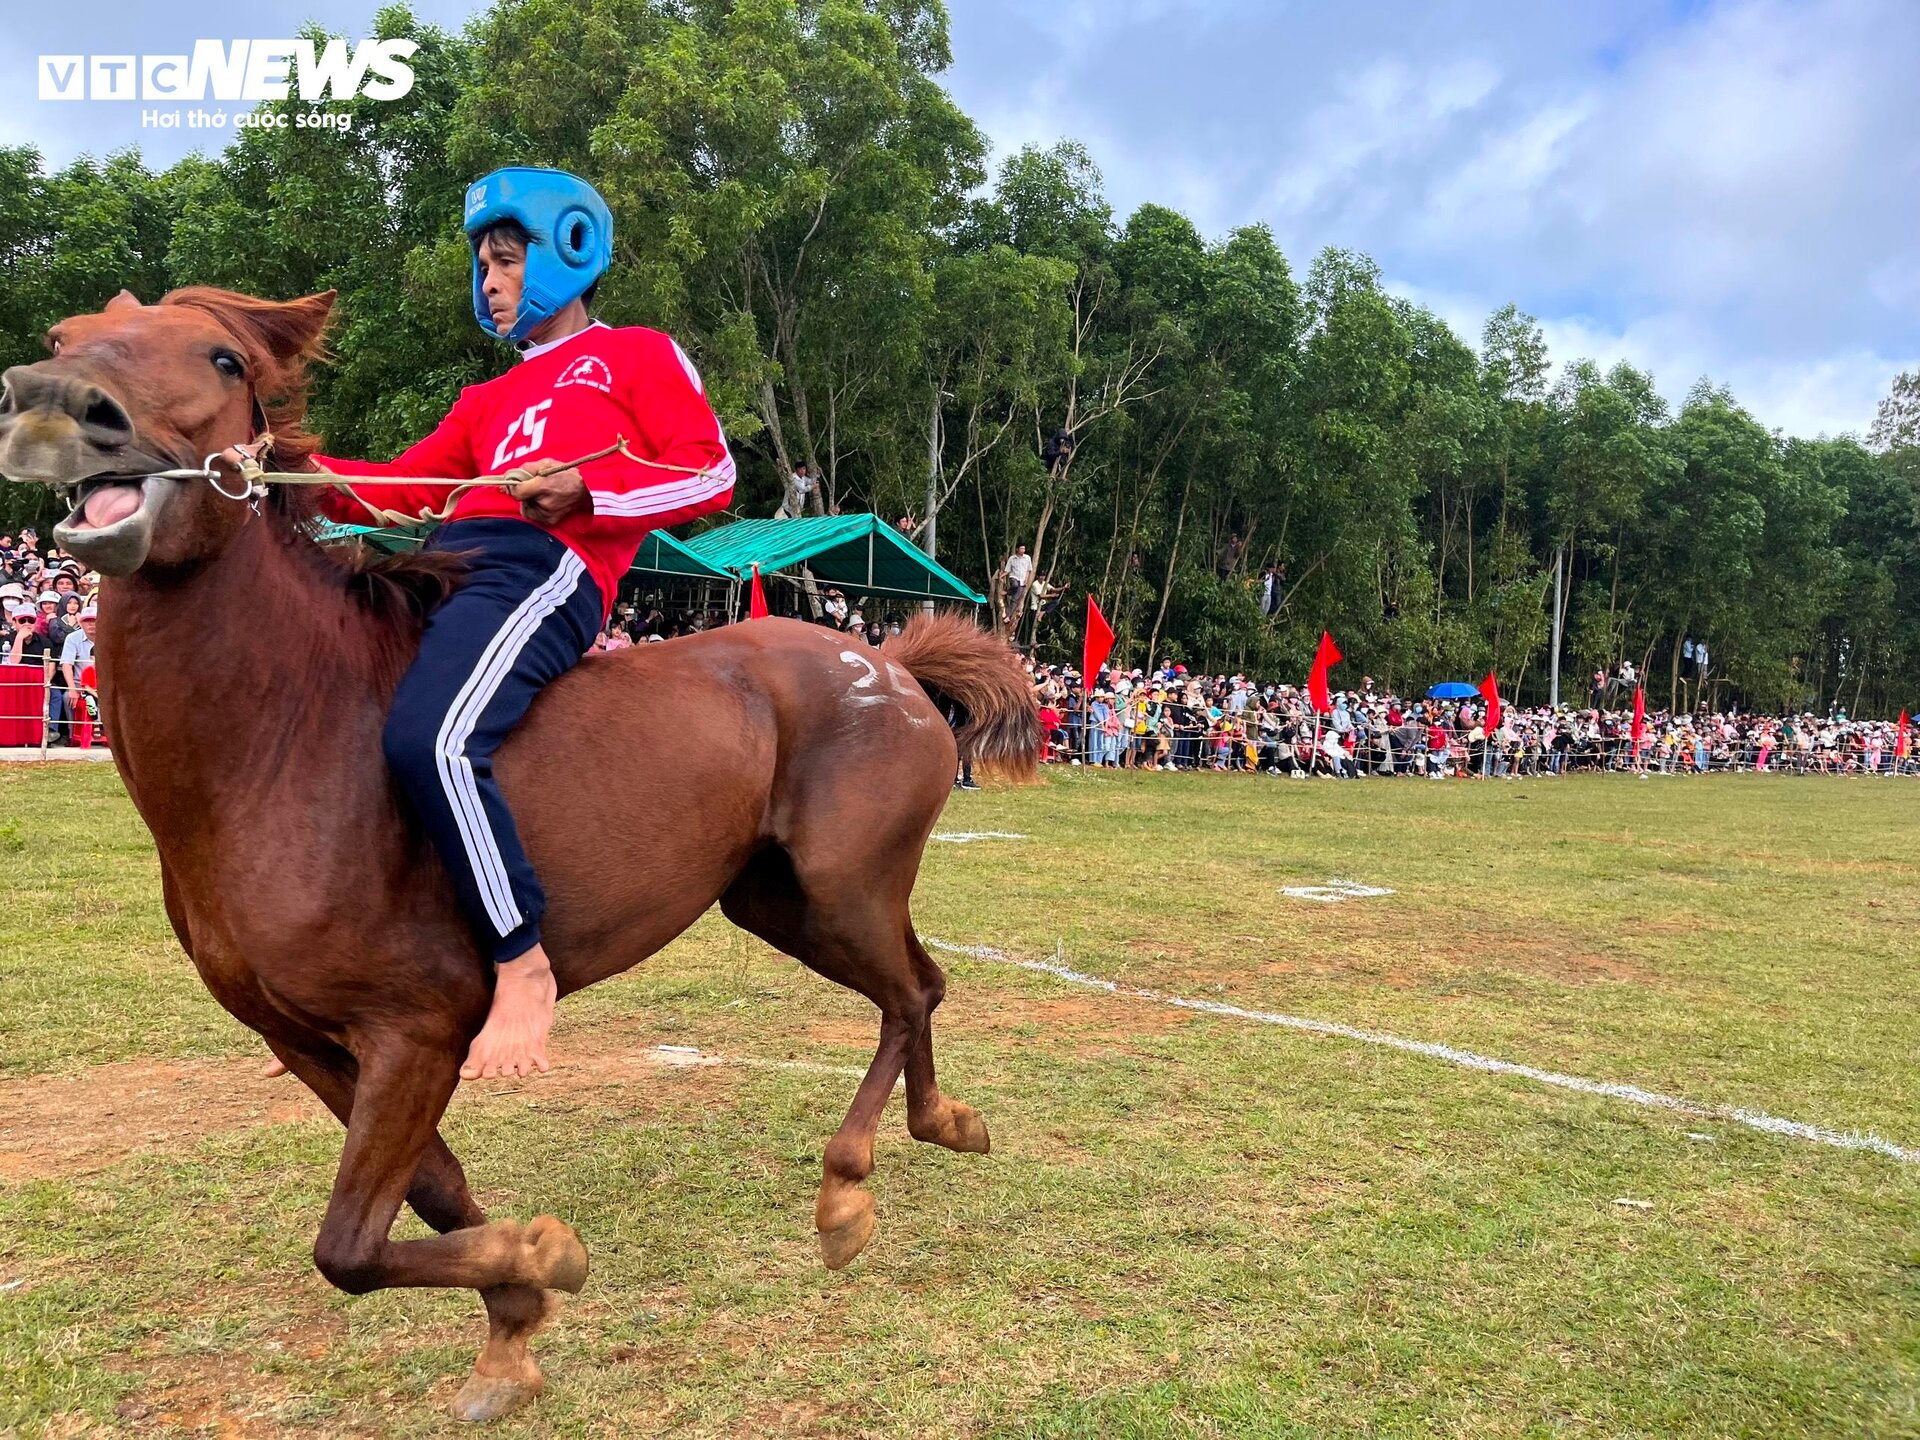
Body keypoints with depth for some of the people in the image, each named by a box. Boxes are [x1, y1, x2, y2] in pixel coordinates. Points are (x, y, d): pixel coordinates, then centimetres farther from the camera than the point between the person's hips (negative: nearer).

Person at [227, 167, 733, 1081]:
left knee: (427, 739, -33)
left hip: (542, 569, -8)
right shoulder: (490, 398, 34)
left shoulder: (639, 355, 16)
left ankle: (523, 963, -21)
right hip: (444, 568, 9)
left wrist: (581, 492, -12)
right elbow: (398, 486, 24)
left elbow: (711, 474, 1)